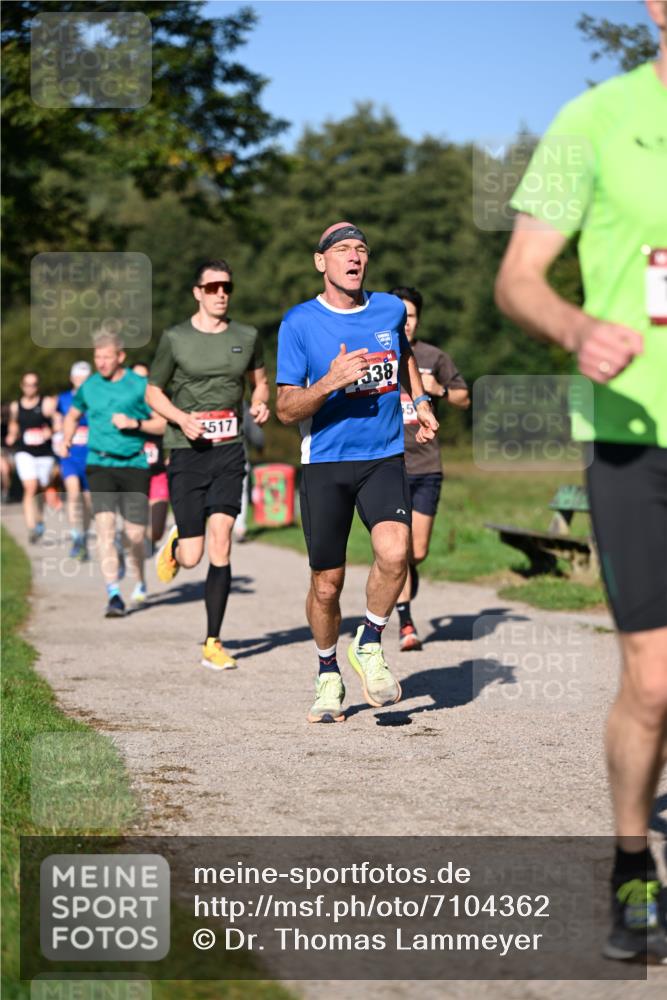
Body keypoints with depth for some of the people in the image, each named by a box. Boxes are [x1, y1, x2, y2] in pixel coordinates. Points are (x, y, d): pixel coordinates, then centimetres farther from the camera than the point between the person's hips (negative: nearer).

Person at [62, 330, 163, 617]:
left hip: (134, 465, -1)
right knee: (105, 528, -16)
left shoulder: (140, 386, -2)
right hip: (100, 465, 1)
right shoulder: (89, 387, 8)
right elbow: (73, 415, 27)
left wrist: (135, 423, -14)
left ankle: (140, 582, 32)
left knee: (135, 534, 2)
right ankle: (114, 595, -17)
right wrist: (66, 439, 10)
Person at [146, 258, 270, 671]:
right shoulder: (175, 339, 0)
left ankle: (213, 644, -3)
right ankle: (176, 544, 37)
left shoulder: (247, 337, 7)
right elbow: (153, 392, 7)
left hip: (230, 451, 1)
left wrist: (261, 403, -1)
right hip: (187, 452, -1)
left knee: (220, 541, -11)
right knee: (192, 556, -4)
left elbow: (260, 381, 22)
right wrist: (182, 418, -11)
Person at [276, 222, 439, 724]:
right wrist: (330, 382, -22)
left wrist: (420, 401, 20)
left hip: (384, 458, 2)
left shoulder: (390, 308, 5)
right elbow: (286, 409, -6)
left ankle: (369, 646, 1)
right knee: (326, 584, 2)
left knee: (394, 552, -25)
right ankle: (329, 677, 27)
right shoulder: (299, 323, -5)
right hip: (325, 464, -1)